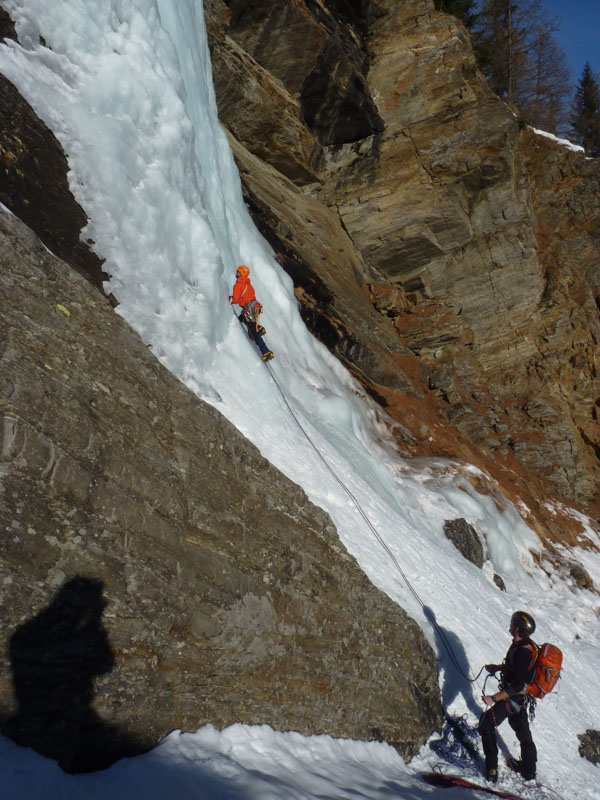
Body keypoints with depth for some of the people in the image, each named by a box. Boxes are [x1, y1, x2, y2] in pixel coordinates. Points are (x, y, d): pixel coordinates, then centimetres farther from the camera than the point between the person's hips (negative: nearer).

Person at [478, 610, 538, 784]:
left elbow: (518, 685, -30)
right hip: (521, 698, 10)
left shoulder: (522, 651, -30)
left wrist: (494, 698, -28)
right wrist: (498, 667, 14)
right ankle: (529, 771, 40)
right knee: (522, 731, 23)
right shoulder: (527, 645, -1)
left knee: (486, 724, -3)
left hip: (513, 698, -10)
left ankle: (491, 769, 0)